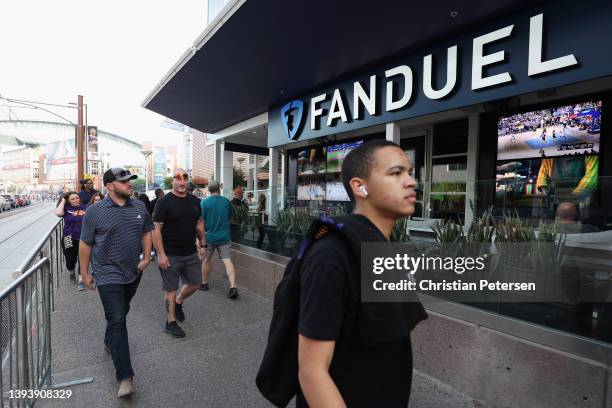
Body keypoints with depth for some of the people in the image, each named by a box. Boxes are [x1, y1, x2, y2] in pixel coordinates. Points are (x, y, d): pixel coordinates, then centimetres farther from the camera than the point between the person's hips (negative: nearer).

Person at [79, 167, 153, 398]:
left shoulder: (139, 207, 2)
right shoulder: (95, 212, -9)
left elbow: (147, 232, 11)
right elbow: (85, 244, -2)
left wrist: (146, 257, 2)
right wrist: (85, 272, 1)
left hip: (133, 273, 5)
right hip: (108, 275, -4)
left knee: (120, 314, 23)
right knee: (117, 321, -7)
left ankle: (110, 343, 50)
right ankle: (125, 377, -2)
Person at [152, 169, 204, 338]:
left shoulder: (195, 201, 6)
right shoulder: (164, 202, -12)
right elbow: (156, 229, -14)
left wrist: (202, 244, 11)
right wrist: (161, 254, -18)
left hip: (191, 253, 6)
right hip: (170, 255, -5)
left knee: (195, 283, 13)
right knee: (171, 289, 8)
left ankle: (178, 302, 42)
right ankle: (171, 322, 25)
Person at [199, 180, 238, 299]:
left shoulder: (204, 202, -8)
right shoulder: (226, 201, 1)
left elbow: (201, 222, -11)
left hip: (209, 237, -1)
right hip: (224, 236, 2)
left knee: (206, 260, 18)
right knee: (227, 260, -2)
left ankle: (204, 284, 33)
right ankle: (233, 287, -11)